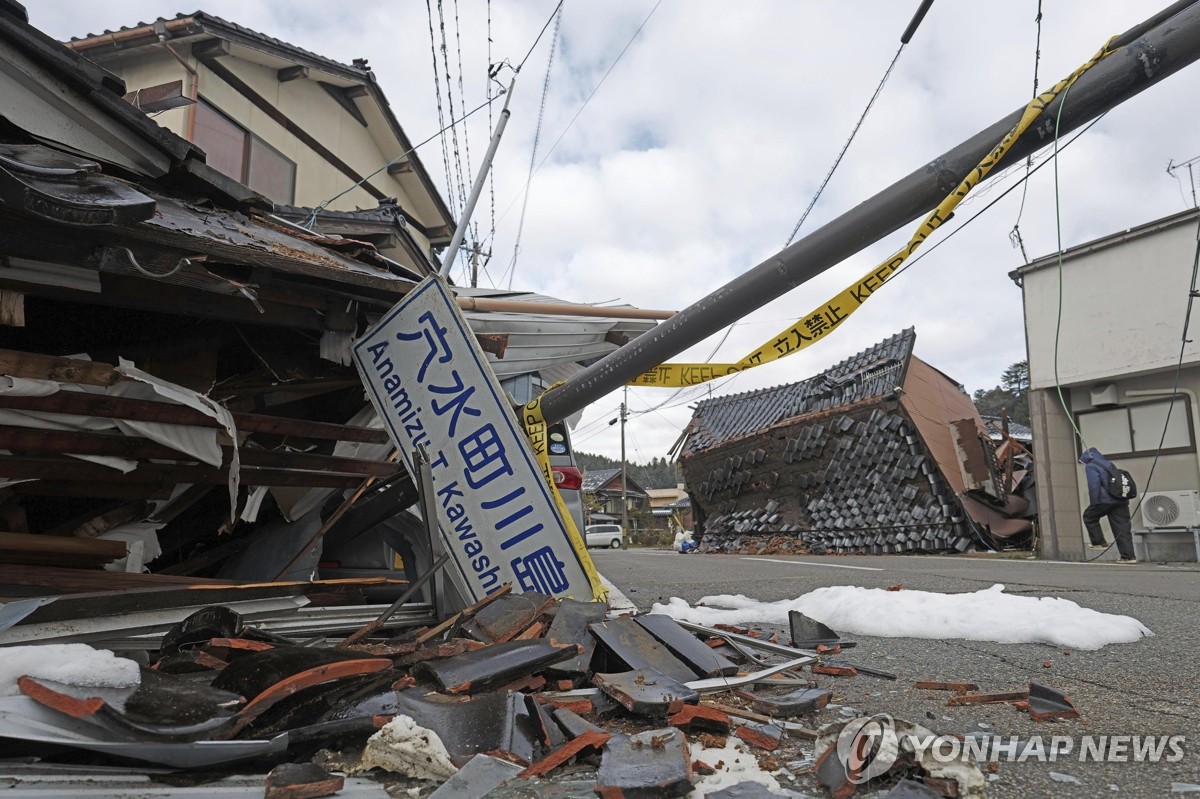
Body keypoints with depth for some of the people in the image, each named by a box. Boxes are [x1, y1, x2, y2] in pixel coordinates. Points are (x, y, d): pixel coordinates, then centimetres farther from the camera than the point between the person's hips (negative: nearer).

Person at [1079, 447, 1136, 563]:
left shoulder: (1091, 467, -2)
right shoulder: (1109, 464, 24)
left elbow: (1094, 486, -14)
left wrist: (1093, 503, -11)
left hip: (1106, 500, -7)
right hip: (1121, 501, 7)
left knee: (1089, 517, 15)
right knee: (1123, 529, 6)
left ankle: (1099, 542, 13)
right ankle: (1129, 556, 4)